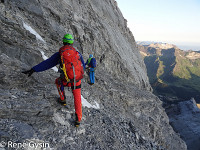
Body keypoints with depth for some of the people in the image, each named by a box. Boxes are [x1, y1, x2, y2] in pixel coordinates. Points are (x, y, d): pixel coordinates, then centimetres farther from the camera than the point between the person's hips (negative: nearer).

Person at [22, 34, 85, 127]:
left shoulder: (59, 54, 1)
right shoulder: (78, 53, 8)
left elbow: (46, 63, -1)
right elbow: (83, 67, 14)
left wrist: (33, 69, 4)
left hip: (66, 81, -2)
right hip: (77, 81, 2)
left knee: (58, 81, 34)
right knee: (77, 99, 17)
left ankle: (63, 100, 40)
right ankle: (78, 120, 17)